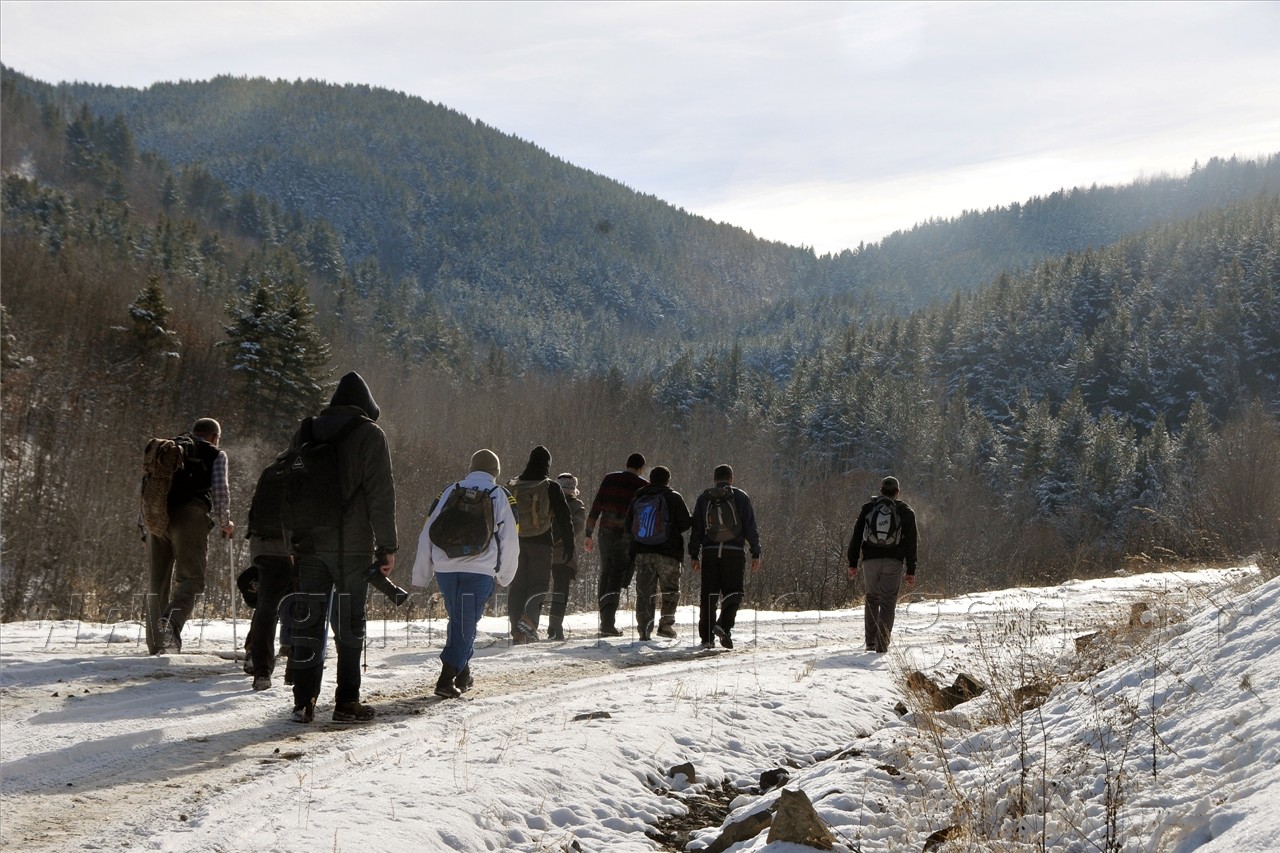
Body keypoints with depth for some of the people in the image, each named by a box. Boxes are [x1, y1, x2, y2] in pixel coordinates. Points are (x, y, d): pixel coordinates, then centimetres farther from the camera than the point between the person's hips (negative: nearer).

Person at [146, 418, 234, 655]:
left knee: (157, 581, 10)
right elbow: (220, 491, 3)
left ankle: (156, 644, 9)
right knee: (190, 577, -5)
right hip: (189, 516, -5)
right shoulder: (215, 455, 15)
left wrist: (147, 532, 28)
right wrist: (224, 522, 17)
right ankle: (172, 621, -33)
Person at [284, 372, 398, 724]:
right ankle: (347, 702, 4)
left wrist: (291, 542, 16)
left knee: (308, 622, 7)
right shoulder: (369, 434, -3)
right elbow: (381, 494, -8)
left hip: (309, 545, 4)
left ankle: (303, 702, 6)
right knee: (349, 625, 2)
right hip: (352, 546, -4)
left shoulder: (306, 433, 13)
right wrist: (387, 546, -4)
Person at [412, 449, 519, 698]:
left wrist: (421, 576, 16)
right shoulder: (500, 496, 5)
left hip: (445, 568, 3)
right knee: (466, 625, 1)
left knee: (458, 621, 20)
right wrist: (504, 576, 17)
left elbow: (427, 535, 12)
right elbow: (510, 541, 3)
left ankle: (462, 674, 28)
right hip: (479, 571, -3)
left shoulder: (450, 491, 14)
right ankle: (447, 679, -11)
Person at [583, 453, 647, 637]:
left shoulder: (609, 479, 9)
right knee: (618, 578, -1)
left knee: (605, 574, 15)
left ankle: (605, 621, 19)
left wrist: (588, 534, 9)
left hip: (606, 533, 3)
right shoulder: (643, 486, 0)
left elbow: (595, 508, 6)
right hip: (627, 537, -3)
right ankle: (608, 623, -12)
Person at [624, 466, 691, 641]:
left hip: (642, 553, 3)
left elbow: (628, 527, 14)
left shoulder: (637, 498, 10)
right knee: (670, 590, 11)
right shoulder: (673, 497, -2)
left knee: (644, 592, 5)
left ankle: (644, 630, -1)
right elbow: (686, 523, -5)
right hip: (668, 553, -3)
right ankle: (666, 624, 0)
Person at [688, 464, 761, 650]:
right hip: (734, 551, -2)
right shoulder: (741, 497, 4)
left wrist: (694, 556, 11)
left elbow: (696, 529, 8)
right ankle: (723, 626, -18)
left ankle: (707, 637, 5)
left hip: (709, 552, 2)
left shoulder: (703, 498, 10)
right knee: (733, 592, 5)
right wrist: (755, 554, 3)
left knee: (708, 594, 7)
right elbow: (750, 527, 1)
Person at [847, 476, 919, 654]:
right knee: (888, 601, 0)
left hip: (870, 560, 2)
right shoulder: (906, 511, 7)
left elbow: (856, 537, 8)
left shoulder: (867, 508, 10)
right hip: (893, 561, -2)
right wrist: (911, 571, 7)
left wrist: (853, 564, 12)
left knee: (872, 598, 17)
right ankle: (882, 643, -13)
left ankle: (870, 642, 13)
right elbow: (911, 543, 4)